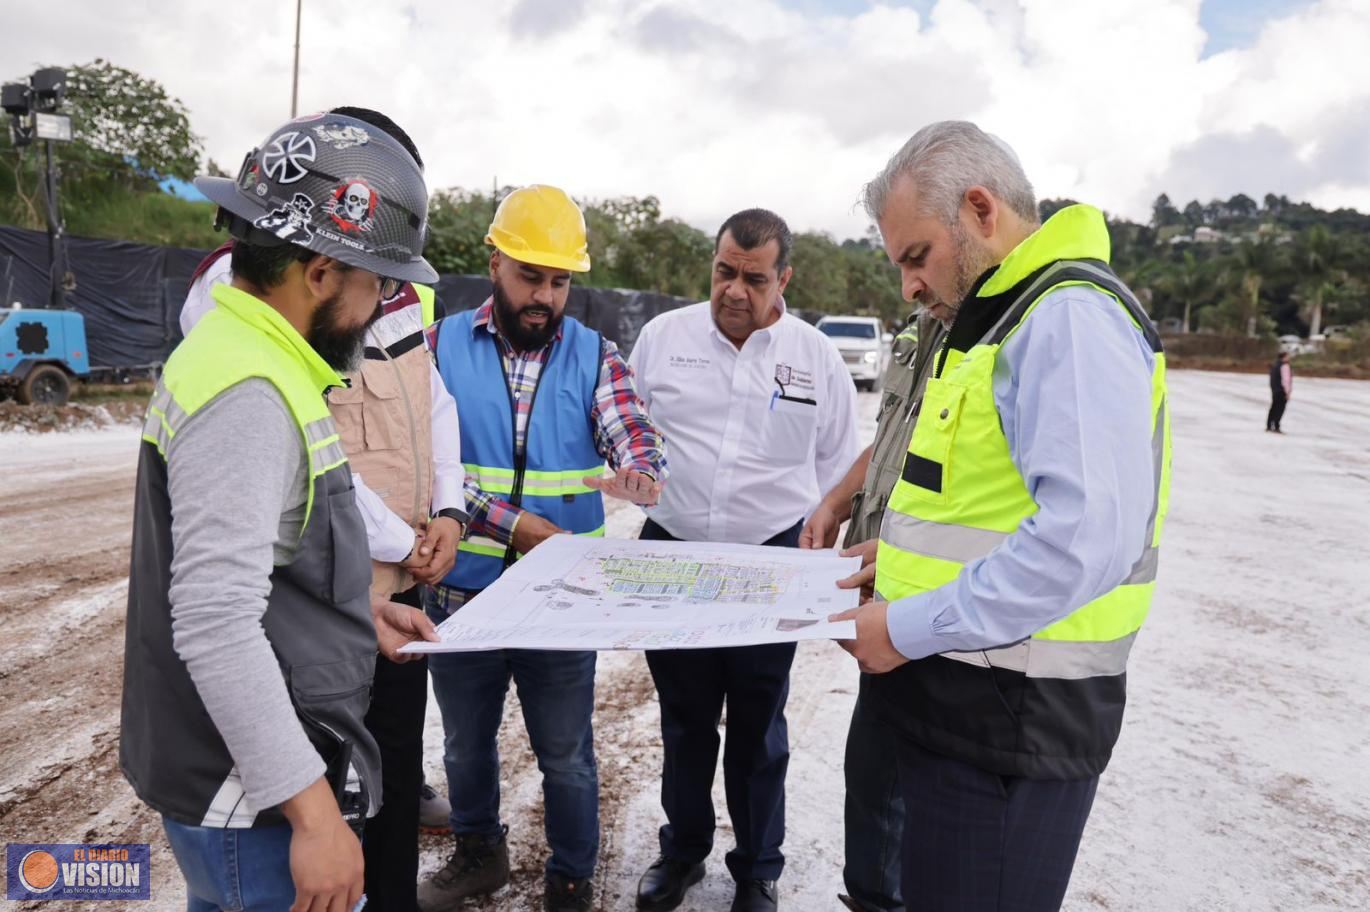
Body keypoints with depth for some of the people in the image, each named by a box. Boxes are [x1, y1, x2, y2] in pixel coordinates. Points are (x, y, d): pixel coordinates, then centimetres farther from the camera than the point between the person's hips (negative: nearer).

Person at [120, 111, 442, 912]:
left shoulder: (247, 354, 7)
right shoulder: (247, 394, -25)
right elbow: (215, 627, -29)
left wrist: (360, 607, 13)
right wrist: (313, 812, -25)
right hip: (257, 808, -10)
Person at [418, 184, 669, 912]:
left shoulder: (596, 356, -1)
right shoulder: (442, 346, -3)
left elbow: (637, 438, -13)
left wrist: (639, 474, -37)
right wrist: (517, 525, -23)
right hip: (460, 592, 1)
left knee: (566, 756, 13)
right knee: (465, 743, 22)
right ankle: (478, 853, 48)